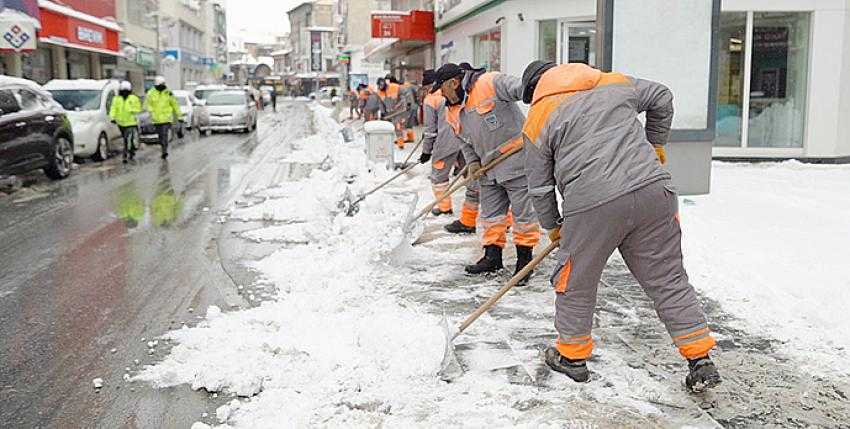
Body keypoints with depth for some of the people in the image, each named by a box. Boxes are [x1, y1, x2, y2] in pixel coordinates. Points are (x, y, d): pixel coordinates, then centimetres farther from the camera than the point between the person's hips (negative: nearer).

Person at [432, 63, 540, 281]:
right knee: (491, 214, 15)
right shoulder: (455, 112, 11)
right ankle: (492, 256, 28)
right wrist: (472, 162, 3)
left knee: (522, 211, 0)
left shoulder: (490, 83, -14)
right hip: (488, 169, 8)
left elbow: (520, 87, -25)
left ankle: (525, 257, 14)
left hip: (516, 159, -8)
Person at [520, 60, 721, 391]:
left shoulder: (537, 120, 11)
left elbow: (539, 186, 15)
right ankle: (701, 363, 17)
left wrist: (552, 226, 30)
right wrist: (656, 144, 45)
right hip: (653, 190, 4)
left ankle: (572, 355, 32)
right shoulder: (614, 83, 21)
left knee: (576, 283, 16)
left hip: (592, 205, -3)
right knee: (668, 279, 13)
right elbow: (661, 98, 34)